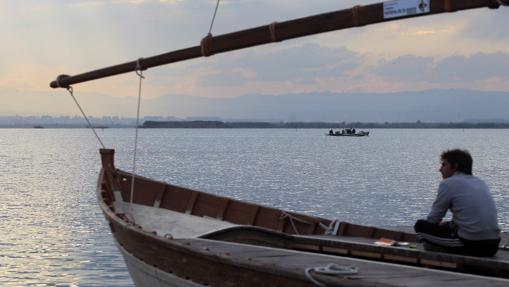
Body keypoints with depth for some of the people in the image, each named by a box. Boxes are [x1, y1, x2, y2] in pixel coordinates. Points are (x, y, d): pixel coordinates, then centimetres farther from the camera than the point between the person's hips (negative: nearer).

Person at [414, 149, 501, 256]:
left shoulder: (448, 183, -3)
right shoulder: (480, 182, 18)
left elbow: (432, 219, 1)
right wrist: (447, 224, 28)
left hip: (470, 244, -7)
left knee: (420, 225, 4)